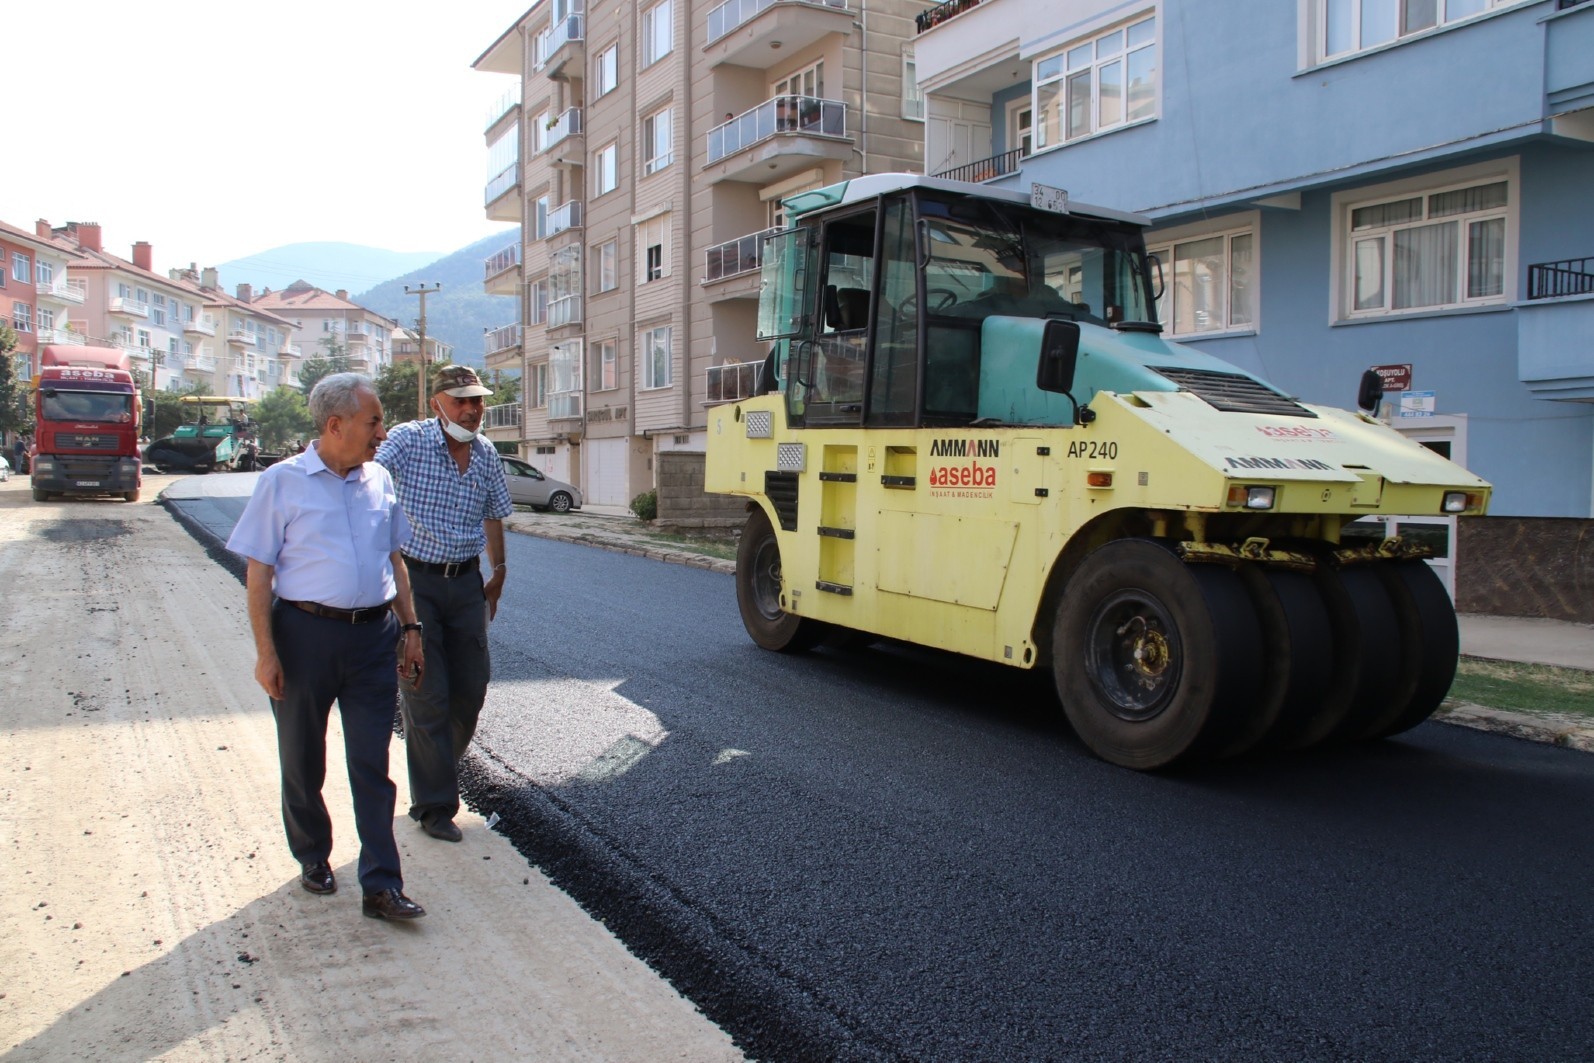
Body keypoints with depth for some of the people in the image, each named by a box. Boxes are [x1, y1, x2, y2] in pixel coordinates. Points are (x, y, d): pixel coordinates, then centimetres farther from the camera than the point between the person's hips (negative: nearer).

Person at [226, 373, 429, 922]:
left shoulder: (380, 481, 8)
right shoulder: (283, 482, -4)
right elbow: (259, 572, -5)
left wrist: (410, 627, 11)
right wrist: (265, 651, -10)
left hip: (373, 634, 3)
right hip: (306, 633, -2)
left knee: (372, 765, 1)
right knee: (302, 760, 13)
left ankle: (381, 885, 5)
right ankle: (313, 858, 34)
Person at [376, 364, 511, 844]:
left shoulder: (486, 454, 5)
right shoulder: (406, 441, -11)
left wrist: (498, 571, 22)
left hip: (466, 581, 5)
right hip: (414, 578, -5)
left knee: (471, 687, 10)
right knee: (426, 693, -1)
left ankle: (438, 767, 36)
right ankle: (433, 805, 11)